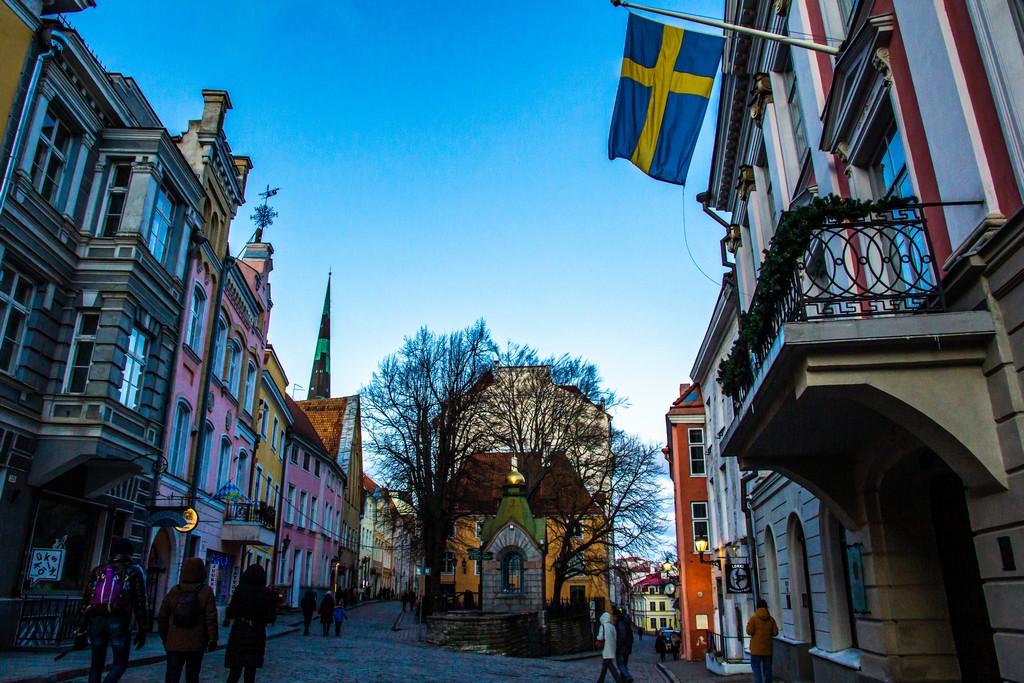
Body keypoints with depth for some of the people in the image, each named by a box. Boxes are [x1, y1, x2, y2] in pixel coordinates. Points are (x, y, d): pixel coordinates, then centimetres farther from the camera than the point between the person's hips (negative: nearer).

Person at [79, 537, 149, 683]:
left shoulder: (98, 570, 13)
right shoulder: (134, 572, 3)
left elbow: (86, 600, 9)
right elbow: (141, 602, -2)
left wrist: (82, 627, 13)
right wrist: (143, 630, 2)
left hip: (96, 621, 4)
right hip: (119, 622, -4)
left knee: (97, 663, 15)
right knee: (120, 663, 6)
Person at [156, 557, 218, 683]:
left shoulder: (174, 591, 1)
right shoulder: (206, 592, -6)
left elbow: (162, 617, 5)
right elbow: (211, 618, -10)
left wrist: (164, 637, 18)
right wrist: (213, 639, -1)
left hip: (174, 643, 1)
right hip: (196, 644, -1)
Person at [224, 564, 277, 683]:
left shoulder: (240, 589, -6)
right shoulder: (269, 593, -2)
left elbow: (230, 614, -9)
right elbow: (271, 618, -3)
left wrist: (229, 606, 11)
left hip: (240, 633, -1)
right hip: (257, 635, 1)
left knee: (235, 670, 8)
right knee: (250, 671, 12)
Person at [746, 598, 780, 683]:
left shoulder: (753, 618, -8)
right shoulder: (771, 619, 2)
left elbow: (749, 631, -13)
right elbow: (775, 633, 1)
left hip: (756, 648, -3)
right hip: (768, 648, 4)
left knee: (756, 667, -2)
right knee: (767, 668, 11)